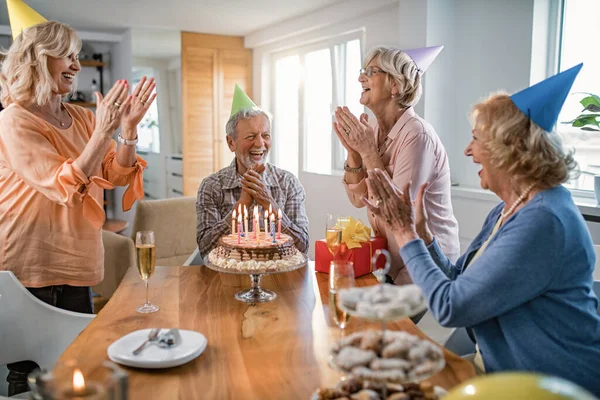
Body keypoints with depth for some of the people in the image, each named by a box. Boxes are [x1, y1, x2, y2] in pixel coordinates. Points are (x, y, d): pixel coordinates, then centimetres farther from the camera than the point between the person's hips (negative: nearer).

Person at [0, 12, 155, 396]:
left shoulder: (83, 118, 8)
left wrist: (129, 126, -10)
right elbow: (63, 187, -21)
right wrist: (104, 131, -27)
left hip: (77, 260, 6)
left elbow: (118, 175, 3)